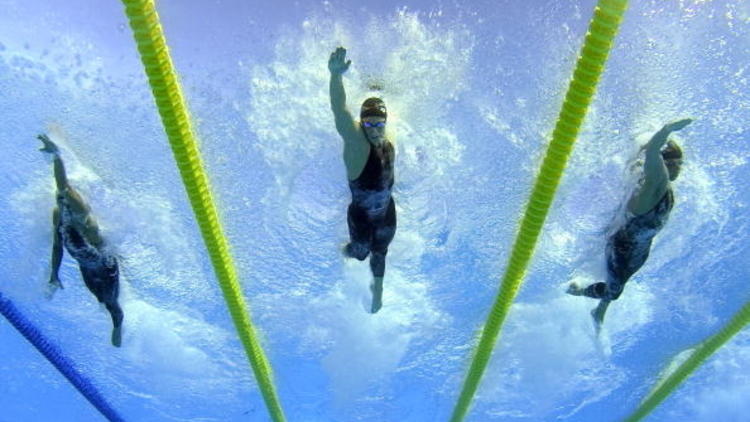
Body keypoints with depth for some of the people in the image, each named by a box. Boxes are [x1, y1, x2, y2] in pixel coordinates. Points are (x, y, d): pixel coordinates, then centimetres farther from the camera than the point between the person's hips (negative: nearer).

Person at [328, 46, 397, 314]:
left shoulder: (389, 146, -8)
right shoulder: (355, 142, -29)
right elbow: (340, 112, -48)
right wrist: (336, 75, -64)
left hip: (387, 216, 5)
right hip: (361, 218, -5)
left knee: (379, 254, 26)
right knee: (360, 253, 20)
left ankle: (377, 289, 54)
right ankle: (347, 250, 59)